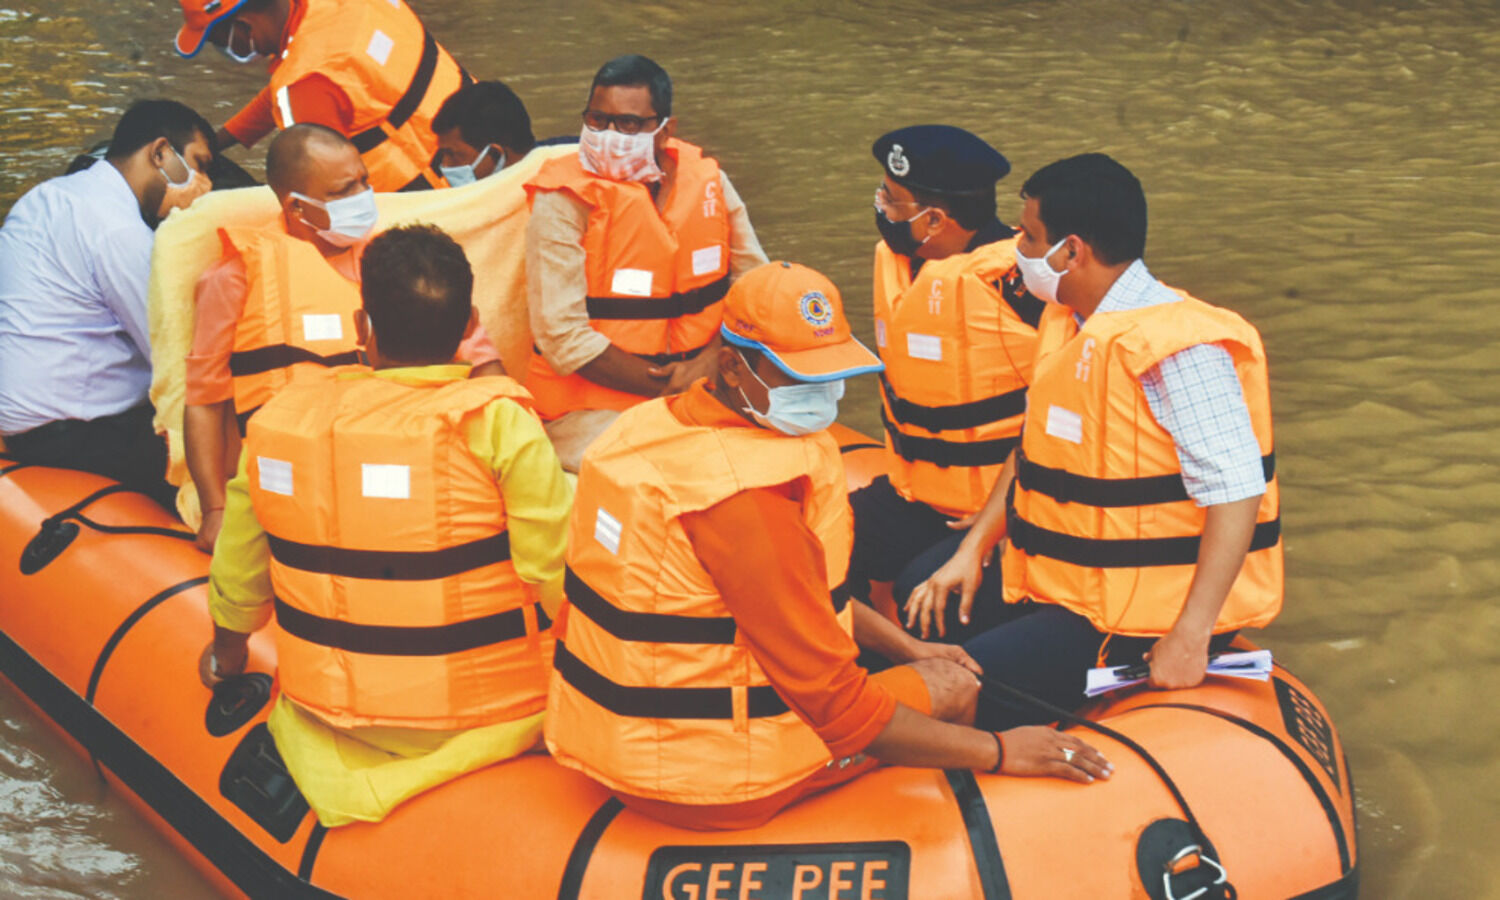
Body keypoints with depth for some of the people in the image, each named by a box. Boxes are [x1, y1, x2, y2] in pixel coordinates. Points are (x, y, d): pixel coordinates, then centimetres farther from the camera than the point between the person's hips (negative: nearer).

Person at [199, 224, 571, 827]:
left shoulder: (280, 420, -4)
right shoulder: (497, 422, -18)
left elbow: (238, 577, 8)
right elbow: (559, 579, -18)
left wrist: (226, 655, 29)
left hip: (324, 710, 6)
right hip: (483, 718, -6)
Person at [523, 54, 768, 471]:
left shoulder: (706, 179, 3)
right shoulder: (564, 201, -11)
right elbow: (564, 337, -15)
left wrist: (709, 362, -12)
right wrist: (671, 388, -17)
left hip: (701, 391, 5)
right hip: (593, 406, -5)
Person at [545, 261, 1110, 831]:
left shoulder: (653, 423, 4)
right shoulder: (745, 494, -27)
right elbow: (835, 703, -22)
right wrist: (998, 751, -13)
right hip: (709, 781, -9)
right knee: (951, 686, 6)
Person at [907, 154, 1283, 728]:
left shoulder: (1179, 348, -22)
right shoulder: (1068, 323, 8)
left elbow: (1237, 494, -26)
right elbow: (1034, 447, 18)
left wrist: (1189, 639, -30)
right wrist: (972, 550, 8)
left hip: (1144, 614, -9)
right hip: (1064, 581, 10)